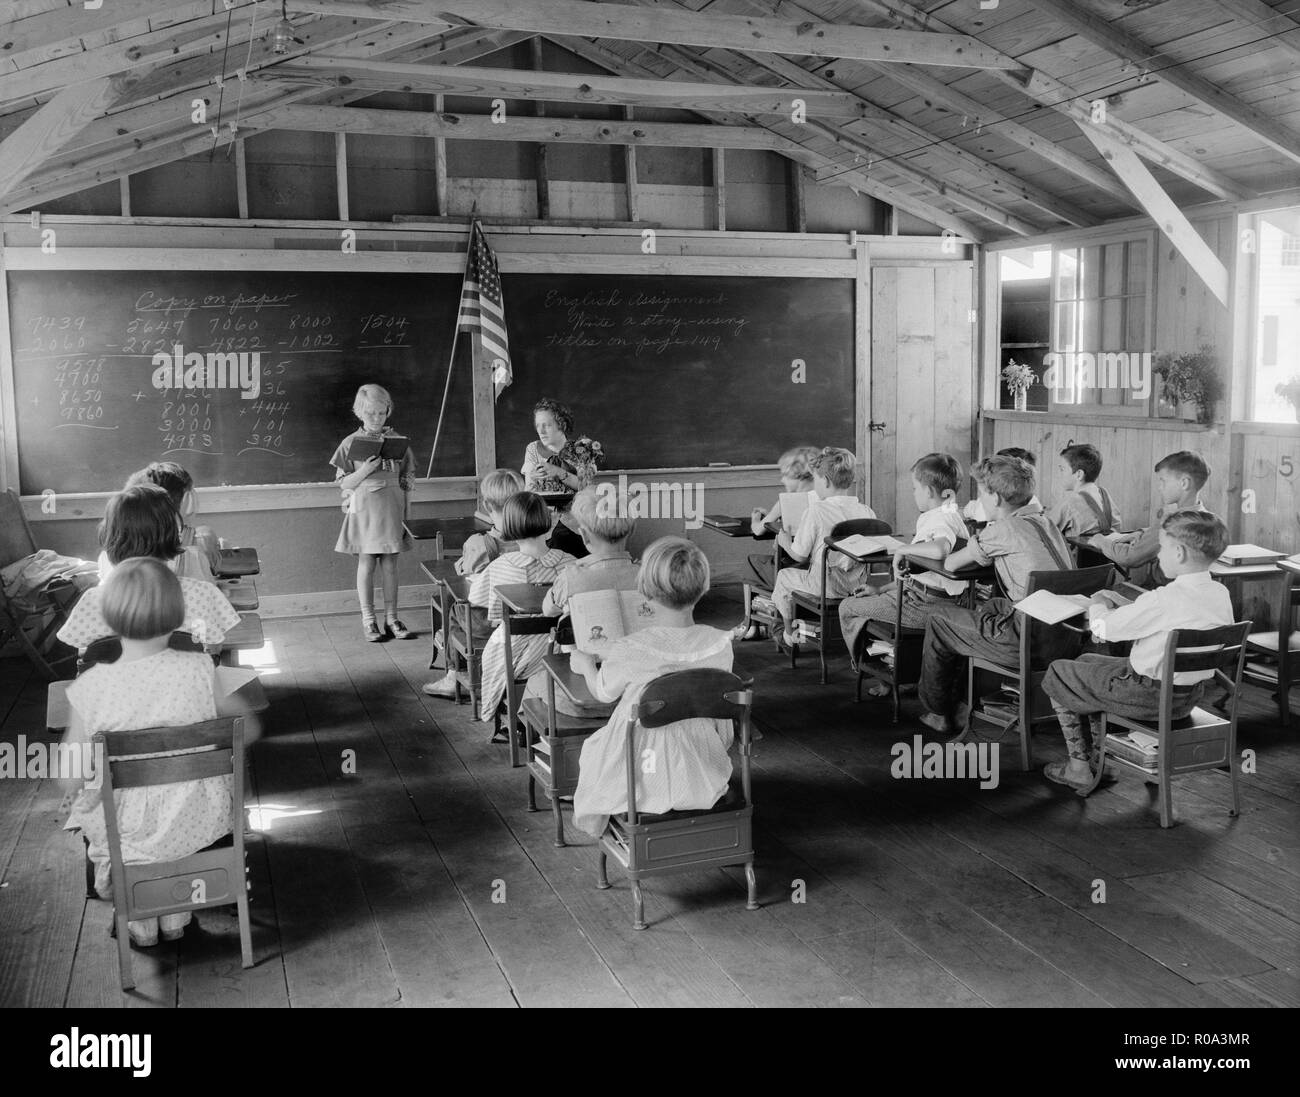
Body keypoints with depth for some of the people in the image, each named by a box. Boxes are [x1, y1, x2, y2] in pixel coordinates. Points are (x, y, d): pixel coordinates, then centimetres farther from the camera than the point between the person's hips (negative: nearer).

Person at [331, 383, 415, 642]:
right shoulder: (351, 443, -1)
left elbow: (407, 480, 8)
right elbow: (343, 483, -1)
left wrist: (406, 512, 4)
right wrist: (365, 470, -17)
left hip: (392, 508, 2)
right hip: (363, 509, -2)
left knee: (390, 563, 6)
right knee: (366, 563, 2)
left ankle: (391, 618, 13)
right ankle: (368, 619, 10)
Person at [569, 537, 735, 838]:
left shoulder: (627, 652, -26)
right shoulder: (719, 645, -17)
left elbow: (603, 693, -4)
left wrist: (585, 664, 17)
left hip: (645, 775, -3)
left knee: (593, 747, 28)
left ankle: (595, 827, 45)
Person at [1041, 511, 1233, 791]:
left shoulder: (1163, 600, -30)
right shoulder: (1220, 594, -5)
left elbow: (1102, 628, -19)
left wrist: (1098, 605, 3)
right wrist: (1123, 605, 7)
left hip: (1149, 696, -8)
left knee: (1058, 674, 12)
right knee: (1086, 662, 28)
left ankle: (1080, 767, 20)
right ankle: (1097, 754, 36)